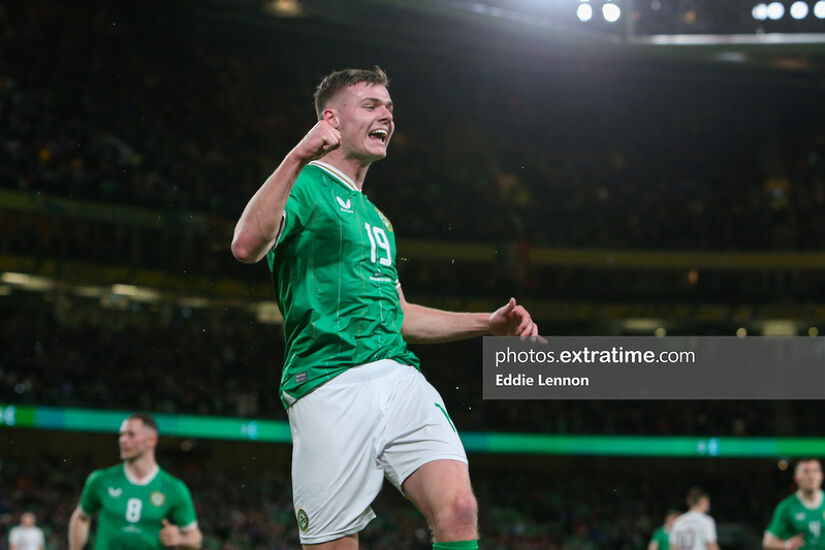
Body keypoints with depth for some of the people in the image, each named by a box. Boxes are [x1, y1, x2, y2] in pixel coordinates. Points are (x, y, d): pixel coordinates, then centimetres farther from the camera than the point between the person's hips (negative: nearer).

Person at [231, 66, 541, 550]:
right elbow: (248, 246, -18)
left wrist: (490, 324, 26)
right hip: (330, 385, -6)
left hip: (400, 377, 7)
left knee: (458, 509, -16)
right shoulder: (304, 185, 3)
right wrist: (298, 158, -26)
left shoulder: (374, 215, 28)